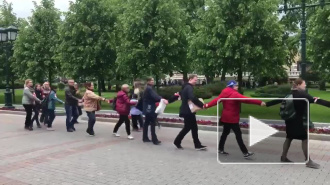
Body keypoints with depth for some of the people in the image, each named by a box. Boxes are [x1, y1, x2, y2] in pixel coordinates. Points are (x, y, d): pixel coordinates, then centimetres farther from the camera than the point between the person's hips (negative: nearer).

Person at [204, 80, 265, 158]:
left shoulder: (224, 94, 7)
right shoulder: (235, 94, -18)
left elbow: (217, 100, 3)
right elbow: (246, 99, -27)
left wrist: (207, 105, 5)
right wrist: (260, 102, -30)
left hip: (225, 117, 9)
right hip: (232, 118, -9)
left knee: (225, 133, 18)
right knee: (238, 134, -6)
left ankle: (220, 149, 26)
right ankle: (245, 153, -3)